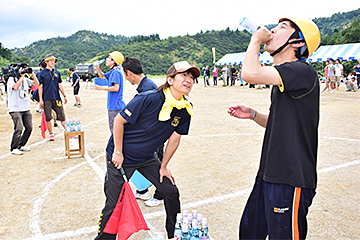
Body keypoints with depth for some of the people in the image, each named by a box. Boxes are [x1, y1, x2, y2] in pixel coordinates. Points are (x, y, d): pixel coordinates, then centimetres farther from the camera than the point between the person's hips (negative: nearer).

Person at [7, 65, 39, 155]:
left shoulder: (25, 80, 13)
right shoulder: (11, 79, -4)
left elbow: (36, 83, 9)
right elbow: (15, 87, -22)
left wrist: (32, 74, -2)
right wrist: (22, 76, -18)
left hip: (26, 109, 6)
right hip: (15, 109, -6)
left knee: (29, 128, 4)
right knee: (19, 128, -14)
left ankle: (21, 145, 22)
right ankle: (13, 148, 2)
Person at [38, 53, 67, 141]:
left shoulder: (57, 72, 12)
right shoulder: (42, 73, 0)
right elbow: (40, 87, -1)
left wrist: (64, 96, 15)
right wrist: (40, 99, -7)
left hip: (57, 98, 3)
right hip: (46, 99, -2)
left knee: (62, 115, 2)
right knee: (48, 118, 3)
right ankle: (51, 134, 14)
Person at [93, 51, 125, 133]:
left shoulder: (116, 72, -16)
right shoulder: (112, 72, 13)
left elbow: (116, 88, -24)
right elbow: (102, 76, 31)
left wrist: (100, 88, -18)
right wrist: (97, 68, 14)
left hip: (116, 106, -10)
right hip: (112, 106, 10)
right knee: (112, 128, 18)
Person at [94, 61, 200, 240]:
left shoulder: (186, 109, -11)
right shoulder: (148, 99, -29)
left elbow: (174, 139, 0)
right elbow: (119, 121, -19)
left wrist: (163, 167, 5)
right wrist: (118, 152, -14)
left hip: (147, 158, 6)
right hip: (121, 157, -5)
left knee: (171, 192, 6)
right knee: (114, 204, 0)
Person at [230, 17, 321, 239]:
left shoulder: (303, 71, -17)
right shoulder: (281, 77, 14)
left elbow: (250, 73, -31)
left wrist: (255, 40, -12)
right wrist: (253, 114, 6)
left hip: (291, 179, -9)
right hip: (270, 174, 9)